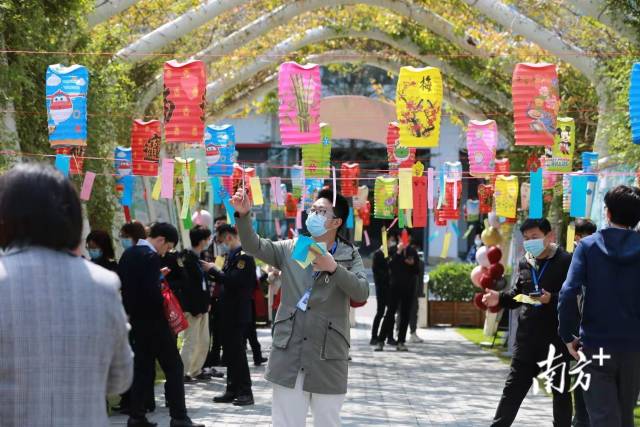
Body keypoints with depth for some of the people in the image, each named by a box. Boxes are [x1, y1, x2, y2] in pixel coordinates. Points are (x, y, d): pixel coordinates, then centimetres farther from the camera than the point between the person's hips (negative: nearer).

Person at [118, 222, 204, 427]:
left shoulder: (128, 254, 9)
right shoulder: (151, 257, -18)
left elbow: (123, 284, 13)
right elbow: (152, 292, -25)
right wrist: (165, 306, -9)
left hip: (136, 318, 8)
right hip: (153, 320, -8)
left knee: (142, 368, 13)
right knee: (174, 368, -1)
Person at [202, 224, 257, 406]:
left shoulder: (243, 255, -15)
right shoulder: (232, 255, 14)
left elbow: (234, 280, -24)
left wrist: (213, 270, -14)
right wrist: (214, 271, 3)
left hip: (238, 314, -9)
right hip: (229, 312, 9)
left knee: (237, 351, -6)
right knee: (230, 351, 12)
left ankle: (245, 392, -1)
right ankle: (233, 390, 18)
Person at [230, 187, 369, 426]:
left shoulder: (350, 255, 3)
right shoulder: (290, 249, 9)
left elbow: (362, 292, -10)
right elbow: (254, 246, 1)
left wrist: (334, 268, -23)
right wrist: (244, 214, -15)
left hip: (328, 356, -1)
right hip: (289, 353, 1)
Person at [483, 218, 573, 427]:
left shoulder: (565, 261, -9)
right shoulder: (525, 262, 11)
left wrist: (551, 299, -29)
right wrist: (500, 298, 3)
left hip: (556, 338, -5)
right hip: (527, 336, 6)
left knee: (560, 388, 9)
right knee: (514, 386, 10)